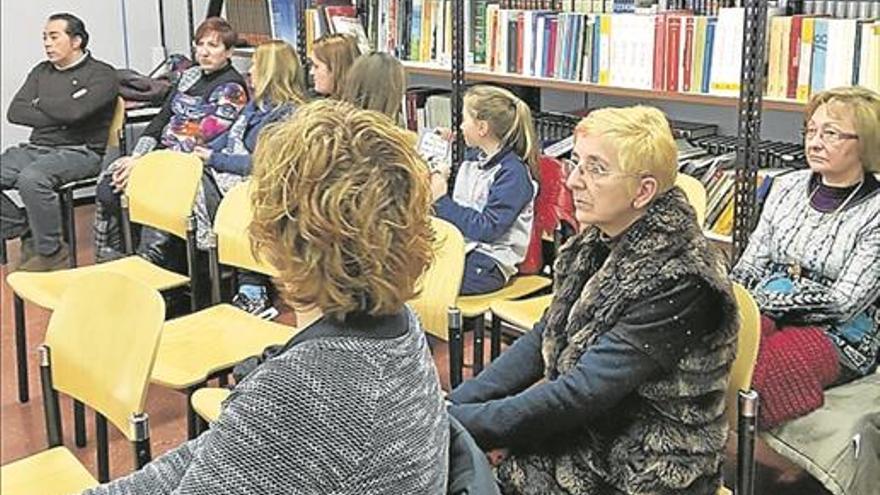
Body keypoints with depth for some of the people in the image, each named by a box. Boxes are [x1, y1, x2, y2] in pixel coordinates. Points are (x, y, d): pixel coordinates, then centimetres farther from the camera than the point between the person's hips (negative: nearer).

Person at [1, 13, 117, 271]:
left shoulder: (102, 75, -1)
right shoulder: (41, 71, 20)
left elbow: (73, 111, -18)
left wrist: (40, 102, 1)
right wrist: (58, 115, -7)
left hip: (79, 152, -7)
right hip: (36, 148, 7)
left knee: (31, 178, -34)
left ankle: (50, 253, -17)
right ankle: (27, 232, 0)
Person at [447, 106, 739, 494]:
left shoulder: (678, 280, -23)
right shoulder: (599, 242, 0)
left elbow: (581, 393, -25)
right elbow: (543, 339, 5)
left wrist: (462, 422, -22)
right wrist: (455, 404, -5)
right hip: (585, 439, 6)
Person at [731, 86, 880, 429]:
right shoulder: (788, 187, 10)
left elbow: (843, 302, -12)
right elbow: (750, 266, 11)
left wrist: (766, 302, -16)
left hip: (837, 336, -4)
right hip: (767, 316, 5)